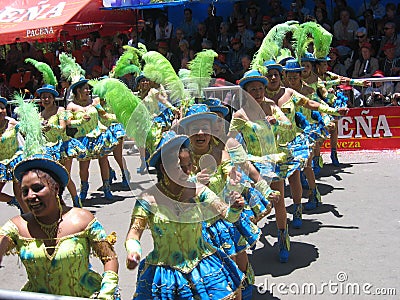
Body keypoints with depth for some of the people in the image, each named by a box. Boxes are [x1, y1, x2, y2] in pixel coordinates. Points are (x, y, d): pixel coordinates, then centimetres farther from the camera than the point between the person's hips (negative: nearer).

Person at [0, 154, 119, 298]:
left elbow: (110, 259, -4)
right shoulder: (18, 226, -1)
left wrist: (105, 295, -13)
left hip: (86, 295, -2)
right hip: (37, 296, 2)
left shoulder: (82, 219, -6)